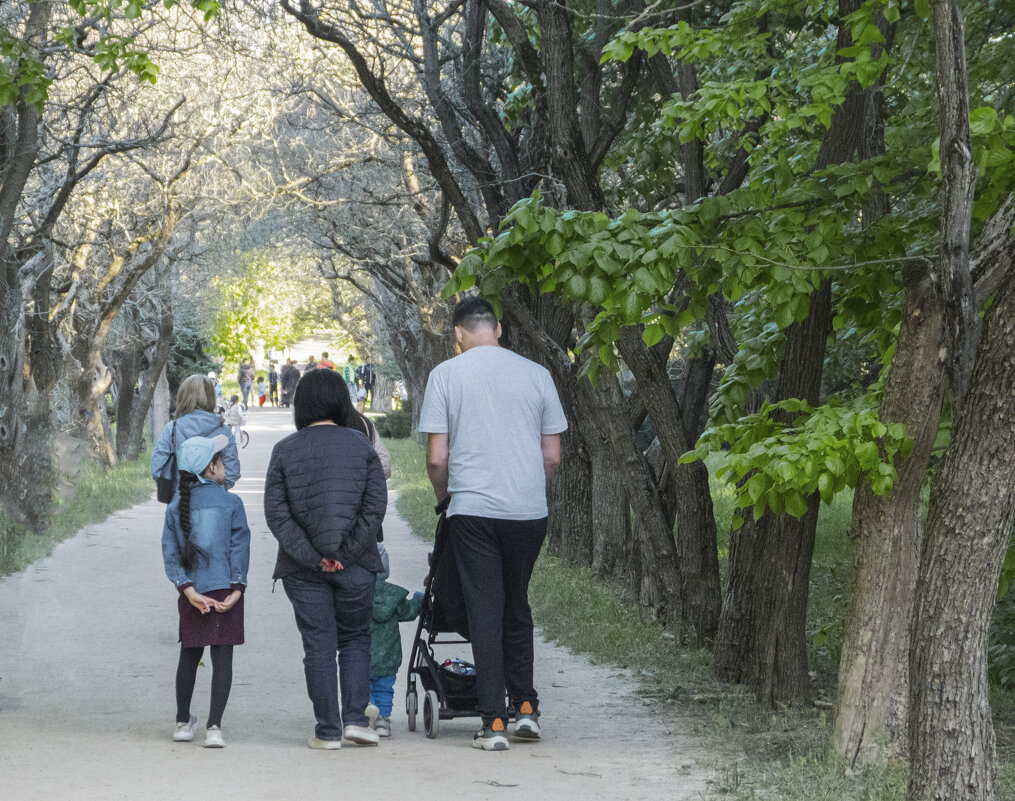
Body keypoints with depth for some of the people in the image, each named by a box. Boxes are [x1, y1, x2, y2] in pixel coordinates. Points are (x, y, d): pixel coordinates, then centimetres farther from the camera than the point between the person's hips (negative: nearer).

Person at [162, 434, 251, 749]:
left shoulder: (176, 507, 5)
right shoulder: (231, 504, -4)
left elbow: (170, 554, -1)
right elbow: (239, 549, -8)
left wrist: (190, 591, -5)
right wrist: (236, 590, -8)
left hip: (192, 594, 4)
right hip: (225, 590, -3)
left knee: (189, 656, 17)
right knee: (222, 658, -2)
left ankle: (183, 722, 29)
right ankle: (214, 726, -11)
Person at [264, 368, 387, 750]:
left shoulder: (284, 450, 0)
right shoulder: (361, 445, 1)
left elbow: (276, 513, -7)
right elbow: (375, 506, -7)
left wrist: (312, 557, -10)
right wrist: (345, 553, -9)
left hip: (303, 570, 0)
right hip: (355, 566, 0)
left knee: (318, 646, 5)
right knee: (355, 639, 15)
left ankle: (328, 731, 5)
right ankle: (356, 717, 3)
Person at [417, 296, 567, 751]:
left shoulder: (445, 375, 0)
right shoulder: (536, 374, 5)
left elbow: (436, 459, -2)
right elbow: (553, 457, 8)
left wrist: (443, 497, 16)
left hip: (473, 510, -2)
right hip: (529, 510, 2)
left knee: (485, 613, 1)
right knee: (517, 607, 18)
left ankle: (494, 722, -3)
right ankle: (525, 708, 17)